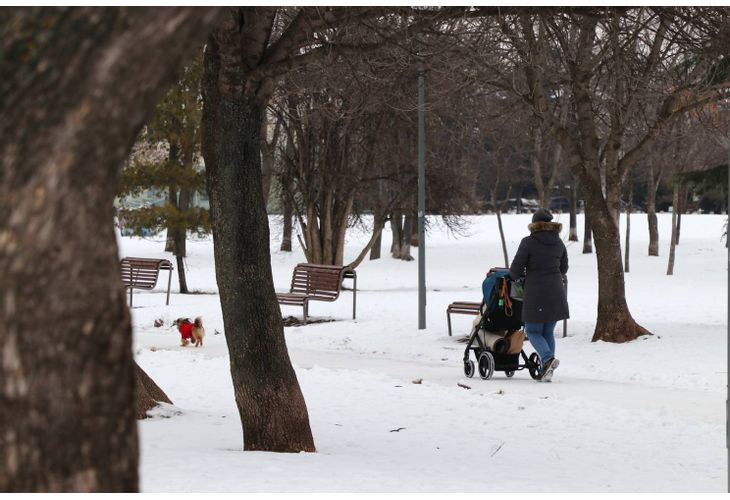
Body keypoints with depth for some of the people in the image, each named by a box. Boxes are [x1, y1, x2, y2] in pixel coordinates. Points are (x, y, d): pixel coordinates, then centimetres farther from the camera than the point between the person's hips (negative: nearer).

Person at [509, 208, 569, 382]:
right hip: (556, 293, 5)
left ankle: (548, 358, -19)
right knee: (548, 332, 13)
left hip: (535, 293, -5)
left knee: (532, 331, 6)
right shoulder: (559, 243, 7)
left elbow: (515, 269, -7)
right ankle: (545, 371, 9)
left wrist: (517, 276, 14)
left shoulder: (528, 242, -9)